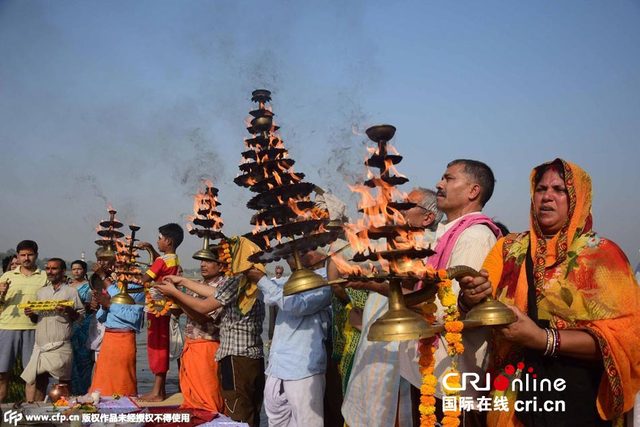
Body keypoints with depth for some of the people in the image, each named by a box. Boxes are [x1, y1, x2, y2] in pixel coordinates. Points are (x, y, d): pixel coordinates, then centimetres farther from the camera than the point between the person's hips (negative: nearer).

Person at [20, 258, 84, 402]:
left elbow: (81, 315, -1)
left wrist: (69, 311, -19)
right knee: (38, 382, 3)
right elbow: (36, 319, 21)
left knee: (64, 382, 1)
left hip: (60, 346, -4)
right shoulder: (41, 292, 17)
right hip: (40, 346, 4)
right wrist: (31, 314, 0)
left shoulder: (71, 291, 2)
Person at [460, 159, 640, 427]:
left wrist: (544, 339, -23)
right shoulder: (509, 248, 4)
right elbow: (479, 302, -6)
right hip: (510, 392, 3)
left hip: (575, 397, -3)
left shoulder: (603, 254, -5)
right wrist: (470, 298, -28)